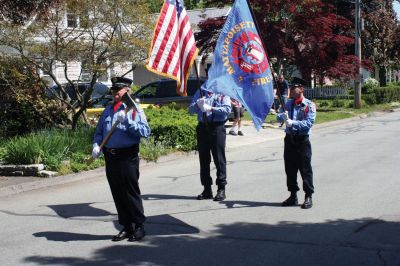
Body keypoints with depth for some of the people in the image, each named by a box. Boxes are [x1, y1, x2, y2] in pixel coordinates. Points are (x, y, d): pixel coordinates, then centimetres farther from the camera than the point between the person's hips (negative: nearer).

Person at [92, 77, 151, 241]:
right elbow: (99, 132, 19)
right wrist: (96, 146, 0)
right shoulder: (108, 110, 16)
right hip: (110, 158, 6)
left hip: (127, 157, -6)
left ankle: (139, 227, 10)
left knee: (131, 192, -1)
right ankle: (126, 227, 20)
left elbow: (145, 132, -14)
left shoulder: (134, 109, -2)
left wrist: (127, 121, -23)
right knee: (117, 194, 10)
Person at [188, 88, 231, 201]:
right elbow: (191, 110, 10)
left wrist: (211, 108, -17)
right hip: (202, 127, 4)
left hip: (217, 127, -4)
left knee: (219, 159, -4)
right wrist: (197, 104, -11)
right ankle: (207, 189, 13)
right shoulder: (200, 92, 16)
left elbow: (227, 109, -8)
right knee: (204, 159, 6)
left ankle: (221, 189, 0)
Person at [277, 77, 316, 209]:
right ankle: (293, 196, 21)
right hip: (289, 139, 6)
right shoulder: (289, 103, 10)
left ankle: (308, 197, 7)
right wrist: (282, 116, -22)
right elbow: (279, 116, 1)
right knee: (290, 169, 10)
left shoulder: (309, 105, -7)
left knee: (305, 169, -1)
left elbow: (309, 123, -16)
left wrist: (292, 123, -25)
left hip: (302, 140, -5)